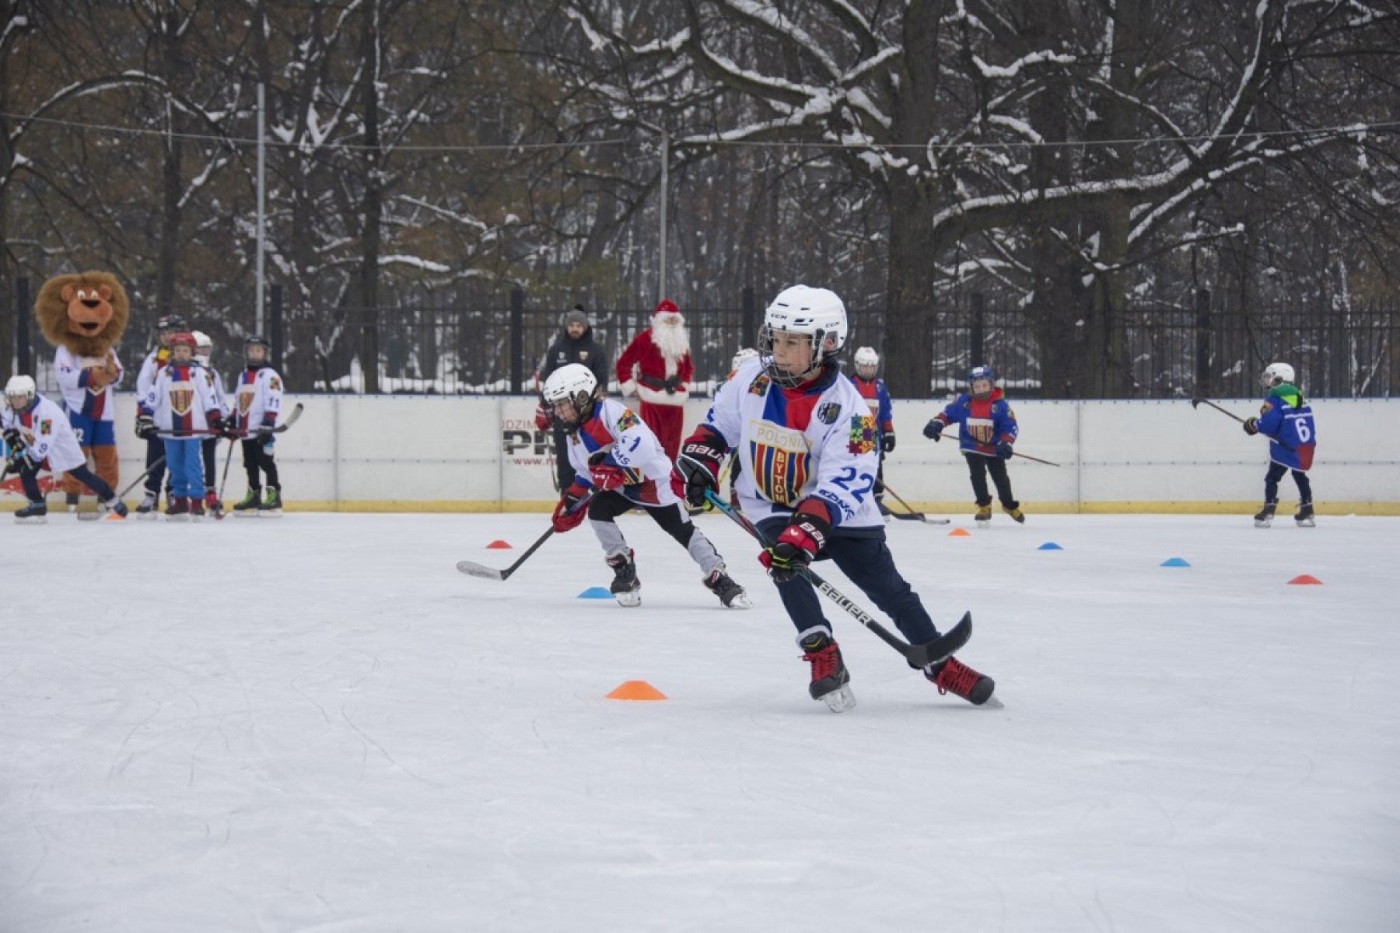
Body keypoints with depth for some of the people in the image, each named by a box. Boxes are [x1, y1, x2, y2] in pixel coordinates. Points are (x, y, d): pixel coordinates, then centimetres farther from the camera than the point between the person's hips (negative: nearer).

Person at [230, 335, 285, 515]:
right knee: (250, 464, 11)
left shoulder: (269, 375, -8)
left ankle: (274, 496, -7)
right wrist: (233, 423, 22)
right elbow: (238, 402, 25)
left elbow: (273, 401, -16)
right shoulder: (243, 376, 18)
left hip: (261, 431, -8)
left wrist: (268, 424, -23)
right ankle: (253, 496, 17)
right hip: (246, 430, 8)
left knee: (266, 462, -8)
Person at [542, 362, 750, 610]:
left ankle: (720, 581, 1)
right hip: (620, 487, 7)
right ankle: (624, 572, -5)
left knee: (682, 529, -6)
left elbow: (640, 444, -38)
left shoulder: (611, 411, -26)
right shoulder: (575, 436, 2)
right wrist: (572, 500, 4)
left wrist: (608, 462, -34)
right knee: (597, 510, -17)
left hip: (652, 479, -7)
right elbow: (586, 473, 15)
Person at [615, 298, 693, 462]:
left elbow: (689, 367, 29)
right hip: (651, 400, -6)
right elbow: (624, 363, -2)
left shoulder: (682, 342, 13)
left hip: (675, 401, 6)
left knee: (672, 446, 9)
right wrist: (631, 388, -3)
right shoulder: (645, 339, -7)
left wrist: (684, 386, 17)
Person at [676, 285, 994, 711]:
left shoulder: (846, 407, -24)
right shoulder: (751, 380, -11)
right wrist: (699, 460, -8)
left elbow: (841, 486, -33)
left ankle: (943, 667, 17)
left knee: (889, 588, 2)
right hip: (770, 506, 2)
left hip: (837, 513, -2)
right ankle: (824, 659, -20)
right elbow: (719, 425, 9)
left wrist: (805, 531, -44)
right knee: (785, 565, -28)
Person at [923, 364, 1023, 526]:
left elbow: (1010, 426, -14)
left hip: (994, 448, 0)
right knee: (977, 475, -10)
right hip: (972, 448, 0)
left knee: (1001, 478, 10)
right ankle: (984, 506, 9)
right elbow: (948, 413, 1)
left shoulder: (1000, 405, -15)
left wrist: (1005, 443, -27)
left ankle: (1010, 506, 33)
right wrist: (936, 424, -15)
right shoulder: (963, 402, -9)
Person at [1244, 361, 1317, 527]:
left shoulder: (1275, 399, -10)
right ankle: (1307, 512, 23)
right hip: (1306, 447, 7)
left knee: (1272, 477, 0)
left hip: (1285, 447, -7)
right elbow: (1308, 422, 15)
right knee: (1300, 476, 21)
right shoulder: (1300, 396, 14)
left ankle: (1268, 511, -10)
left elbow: (1269, 422, -20)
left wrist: (1253, 425, -3)